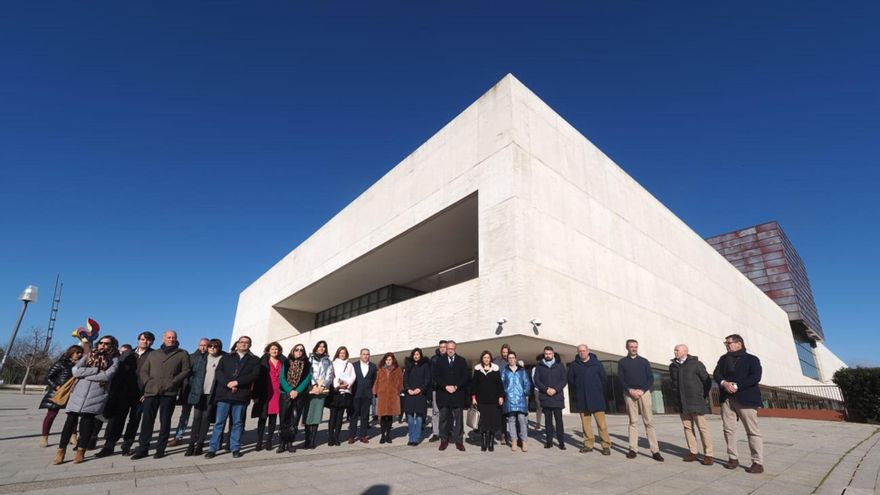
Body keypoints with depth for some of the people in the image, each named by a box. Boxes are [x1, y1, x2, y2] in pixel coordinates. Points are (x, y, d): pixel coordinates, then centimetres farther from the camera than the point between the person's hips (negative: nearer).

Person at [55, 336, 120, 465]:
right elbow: (75, 370, 2)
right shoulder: (89, 355, 16)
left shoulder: (114, 360, 6)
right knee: (71, 420, 0)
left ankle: (81, 451, 7)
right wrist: (96, 370, -9)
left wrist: (84, 374, -1)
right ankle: (61, 451, 11)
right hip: (79, 393, 3)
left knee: (87, 419, -5)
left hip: (96, 395, -3)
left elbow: (106, 376, -9)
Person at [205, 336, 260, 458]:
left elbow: (254, 374, -4)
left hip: (241, 395, -1)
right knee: (219, 422, 4)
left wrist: (237, 382, -14)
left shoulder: (254, 360, 9)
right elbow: (218, 372, 2)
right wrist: (228, 384, -14)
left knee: (238, 423, 6)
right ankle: (213, 448, 14)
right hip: (224, 394, 1)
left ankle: (235, 448, 15)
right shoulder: (226, 357, 14)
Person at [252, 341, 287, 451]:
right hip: (265, 393, -2)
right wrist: (256, 394, -9)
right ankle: (259, 442, 8)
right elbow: (258, 377, -2)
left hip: (277, 393, 2)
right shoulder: (263, 361, 3)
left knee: (273, 418, 7)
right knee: (262, 418, 0)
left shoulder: (283, 362, 9)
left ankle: (269, 442, 15)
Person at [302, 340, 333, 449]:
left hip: (322, 391, 1)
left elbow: (329, 376, 7)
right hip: (310, 390, -1)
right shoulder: (310, 359, 10)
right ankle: (307, 440, 1)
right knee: (308, 415, -5)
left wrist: (322, 386, -7)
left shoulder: (328, 361, 15)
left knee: (317, 415, -1)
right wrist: (314, 385, -12)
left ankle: (313, 441, 5)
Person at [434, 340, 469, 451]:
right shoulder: (440, 361, 7)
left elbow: (466, 376, 1)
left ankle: (459, 441, 9)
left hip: (458, 394, 0)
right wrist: (446, 386, -11)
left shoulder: (461, 361, 7)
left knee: (458, 418, 2)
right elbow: (436, 377, 2)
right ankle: (444, 440, 15)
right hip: (443, 394, 0)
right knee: (443, 418, 5)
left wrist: (456, 387, -9)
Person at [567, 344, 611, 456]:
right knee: (585, 423, 8)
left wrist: (599, 391, 9)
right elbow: (570, 380, 11)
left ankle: (606, 445, 5)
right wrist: (574, 395, 12)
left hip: (596, 398, -2)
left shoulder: (596, 363, -1)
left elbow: (604, 378, 6)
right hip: (582, 399, 2)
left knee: (601, 423, -3)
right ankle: (588, 444, 17)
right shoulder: (574, 365, 3)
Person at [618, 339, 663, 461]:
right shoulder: (622, 362, 7)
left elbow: (651, 378, 5)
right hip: (629, 393, 0)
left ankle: (655, 451, -1)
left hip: (644, 392, 0)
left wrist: (642, 390, -8)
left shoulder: (644, 361, 9)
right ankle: (633, 449, 7)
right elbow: (621, 379, 3)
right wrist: (630, 390, -11)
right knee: (633, 421, 2)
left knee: (649, 421, -3)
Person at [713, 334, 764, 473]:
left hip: (746, 398, -4)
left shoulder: (752, 359, 3)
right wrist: (724, 383, -13)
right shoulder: (723, 358, 17)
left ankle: (758, 463, 3)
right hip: (726, 398, 4)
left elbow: (755, 377, -9)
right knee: (728, 429, 4)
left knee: (752, 431, -3)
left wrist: (737, 386, -16)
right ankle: (733, 458, 13)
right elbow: (716, 373, 7)